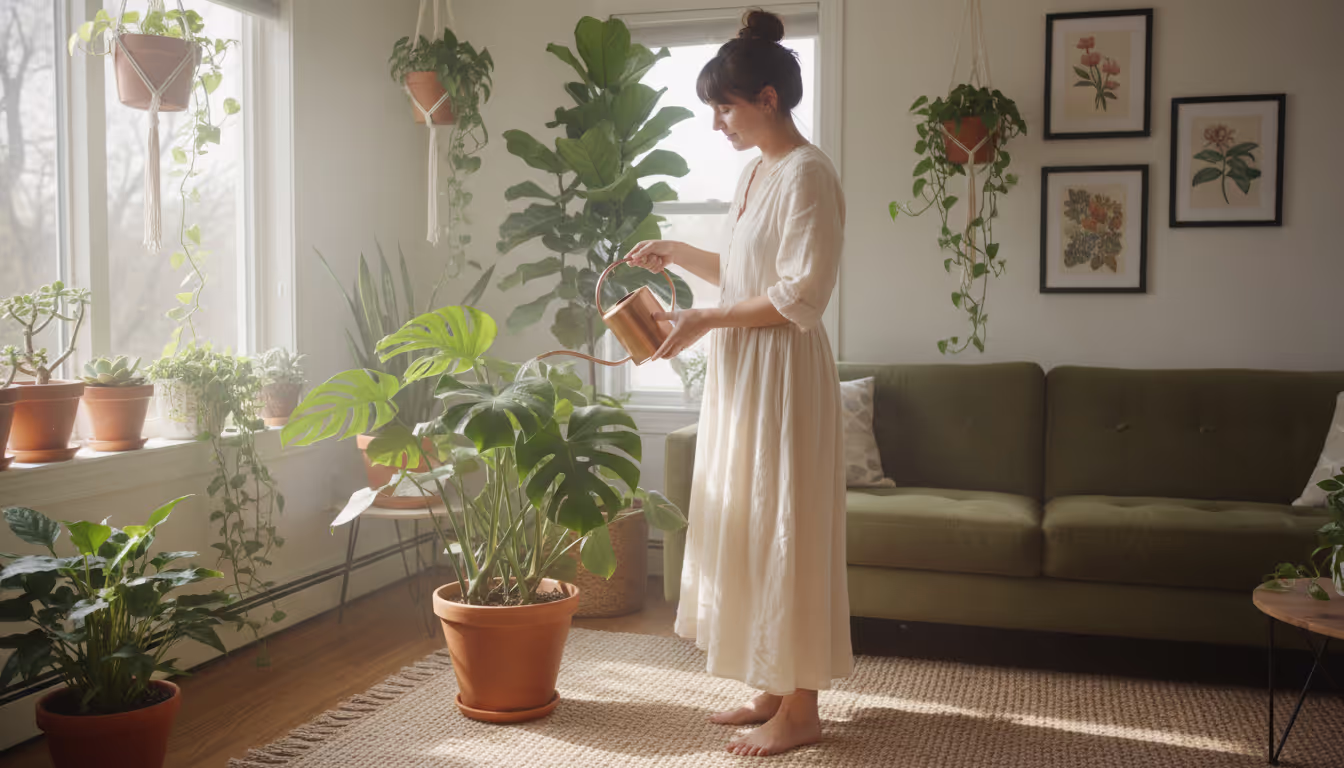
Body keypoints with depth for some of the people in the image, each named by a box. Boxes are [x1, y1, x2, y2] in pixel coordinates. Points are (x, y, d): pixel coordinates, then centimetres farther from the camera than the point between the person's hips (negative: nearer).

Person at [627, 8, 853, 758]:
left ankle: (801, 709, 11)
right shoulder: (754, 173, 14)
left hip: (784, 373, -9)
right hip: (743, 374, 9)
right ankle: (773, 688, 25)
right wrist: (680, 254, 13)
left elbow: (801, 296, -20)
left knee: (785, 529, -2)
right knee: (747, 526, 13)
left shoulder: (807, 173, -14)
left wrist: (706, 321, -19)